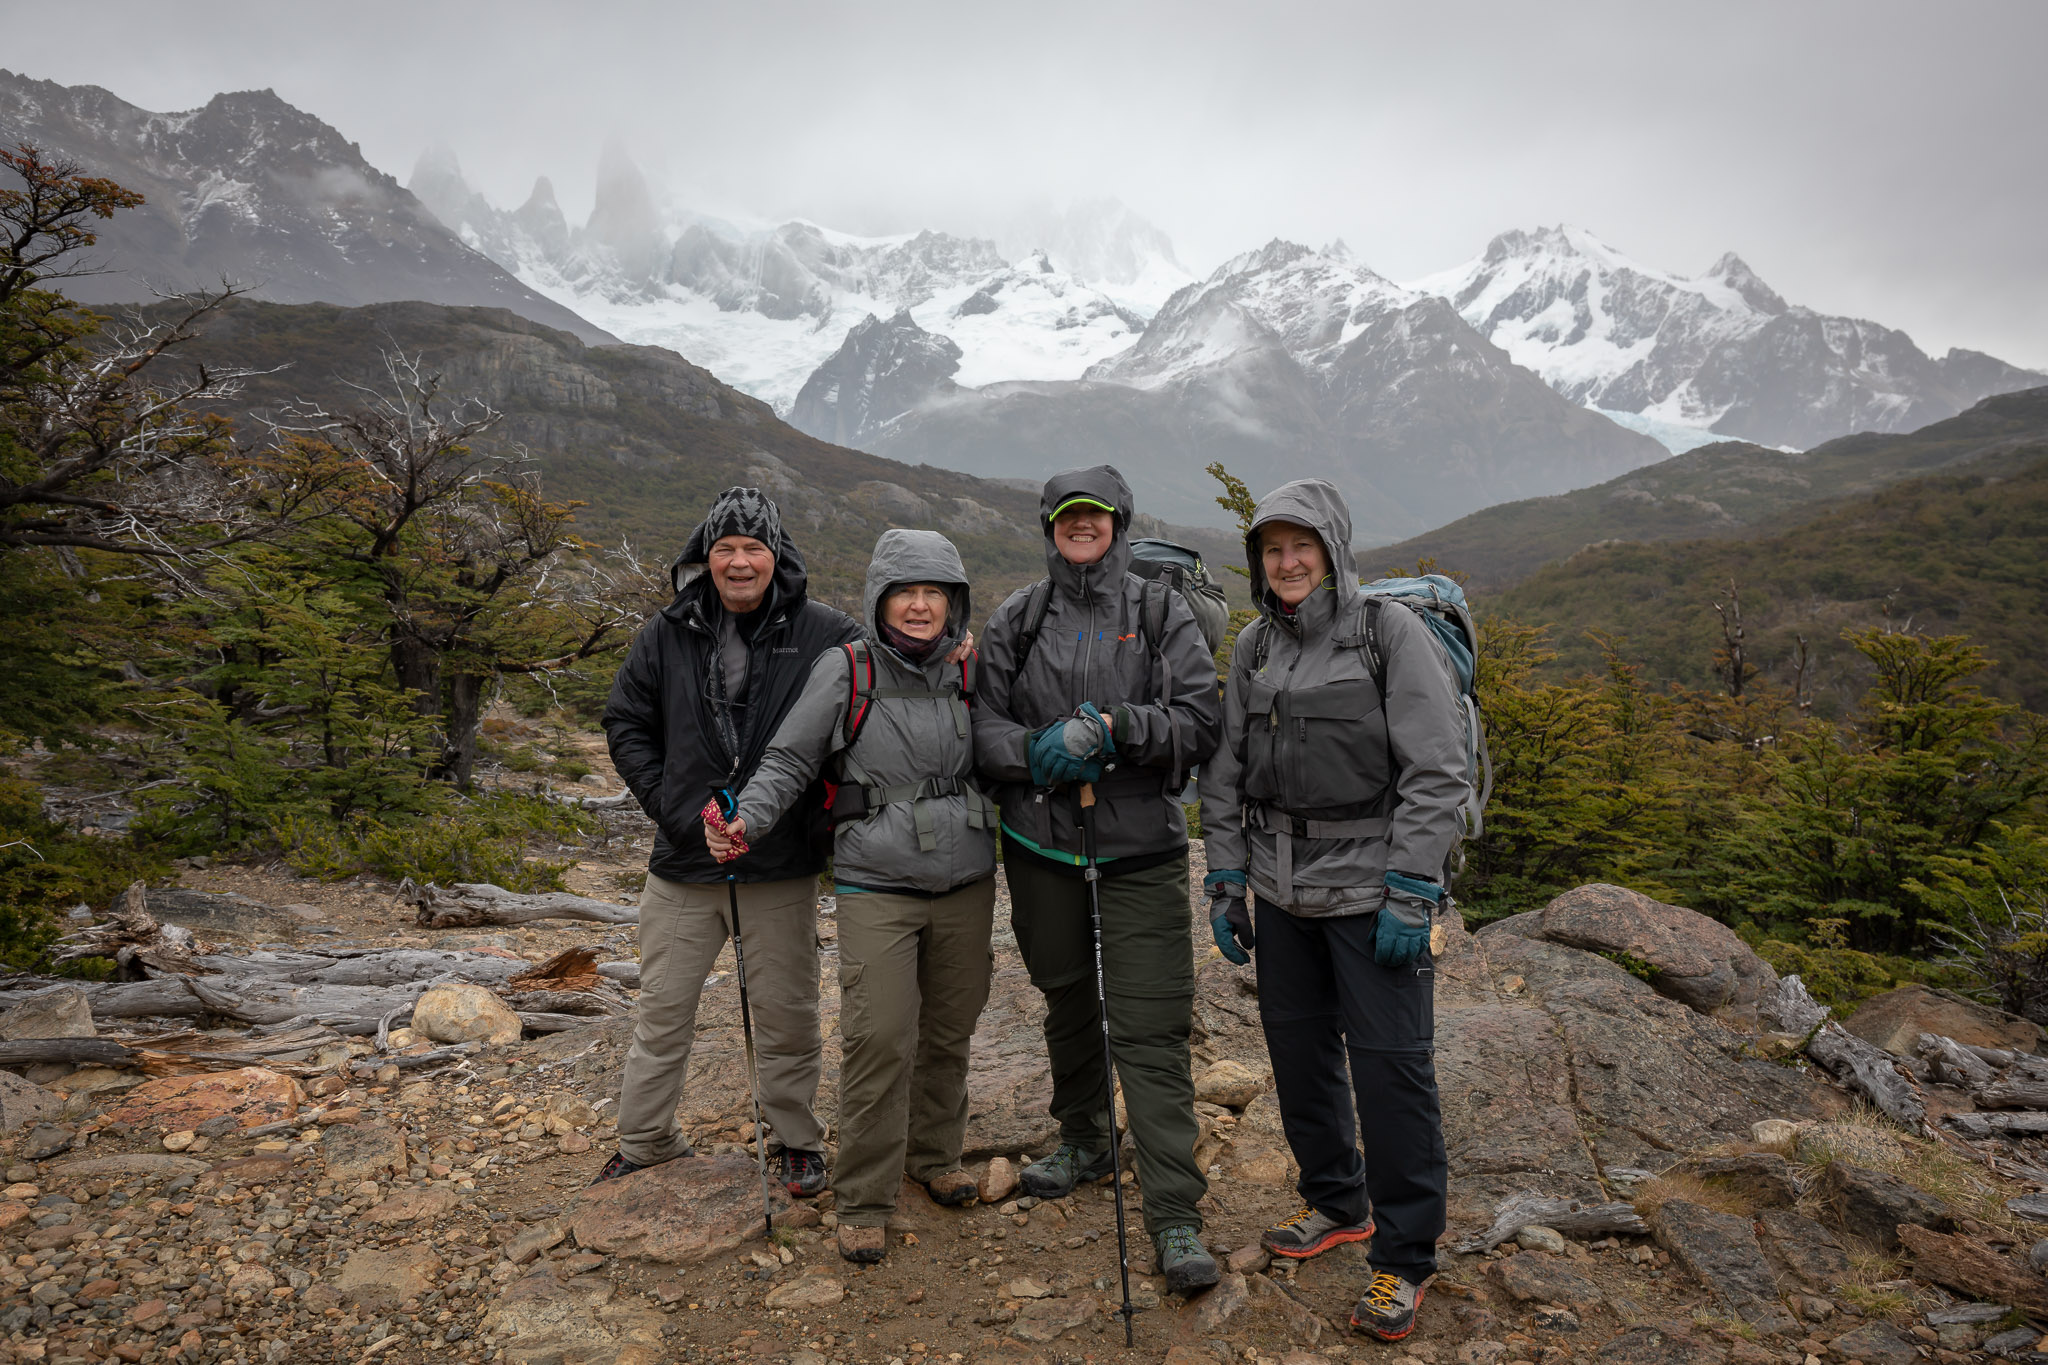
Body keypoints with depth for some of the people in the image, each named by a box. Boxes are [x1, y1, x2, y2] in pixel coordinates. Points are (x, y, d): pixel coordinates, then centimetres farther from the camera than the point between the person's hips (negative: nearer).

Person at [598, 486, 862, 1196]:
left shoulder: (824, 634, -5)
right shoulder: (667, 634, 2)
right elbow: (626, 723, 9)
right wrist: (670, 805, -2)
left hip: (782, 868, -2)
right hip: (683, 862, 2)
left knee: (787, 1014, 11)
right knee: (662, 1011, 14)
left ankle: (795, 1140, 30)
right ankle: (645, 1142, 32)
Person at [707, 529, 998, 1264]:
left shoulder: (968, 674, 5)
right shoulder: (846, 671, -6)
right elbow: (789, 760, -5)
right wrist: (746, 815, -20)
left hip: (967, 885, 4)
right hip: (877, 888, -4)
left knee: (949, 1032, 13)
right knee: (878, 1039, -9)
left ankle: (935, 1155, 36)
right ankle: (864, 1199, 8)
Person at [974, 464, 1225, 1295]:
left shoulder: (1161, 614, 1)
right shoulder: (1016, 621, 6)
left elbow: (1203, 719, -7)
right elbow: (981, 724, 3)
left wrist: (1117, 726, -21)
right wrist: (1035, 751, -17)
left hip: (1139, 850, -3)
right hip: (1041, 845, 3)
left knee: (1150, 1028, -6)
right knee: (1066, 1002, 20)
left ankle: (1174, 1213, 2)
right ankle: (1085, 1141, 42)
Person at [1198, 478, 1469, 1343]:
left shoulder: (1391, 634, -9)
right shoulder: (1254, 648, 7)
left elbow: (1436, 774, -12)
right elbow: (1227, 774, 11)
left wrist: (1411, 894, -16)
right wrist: (1225, 881, 7)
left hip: (1370, 887, -5)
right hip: (1283, 889, 6)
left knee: (1390, 1064, -2)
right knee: (1297, 1051, 15)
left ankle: (1404, 1259, 16)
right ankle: (1335, 1204, 37)